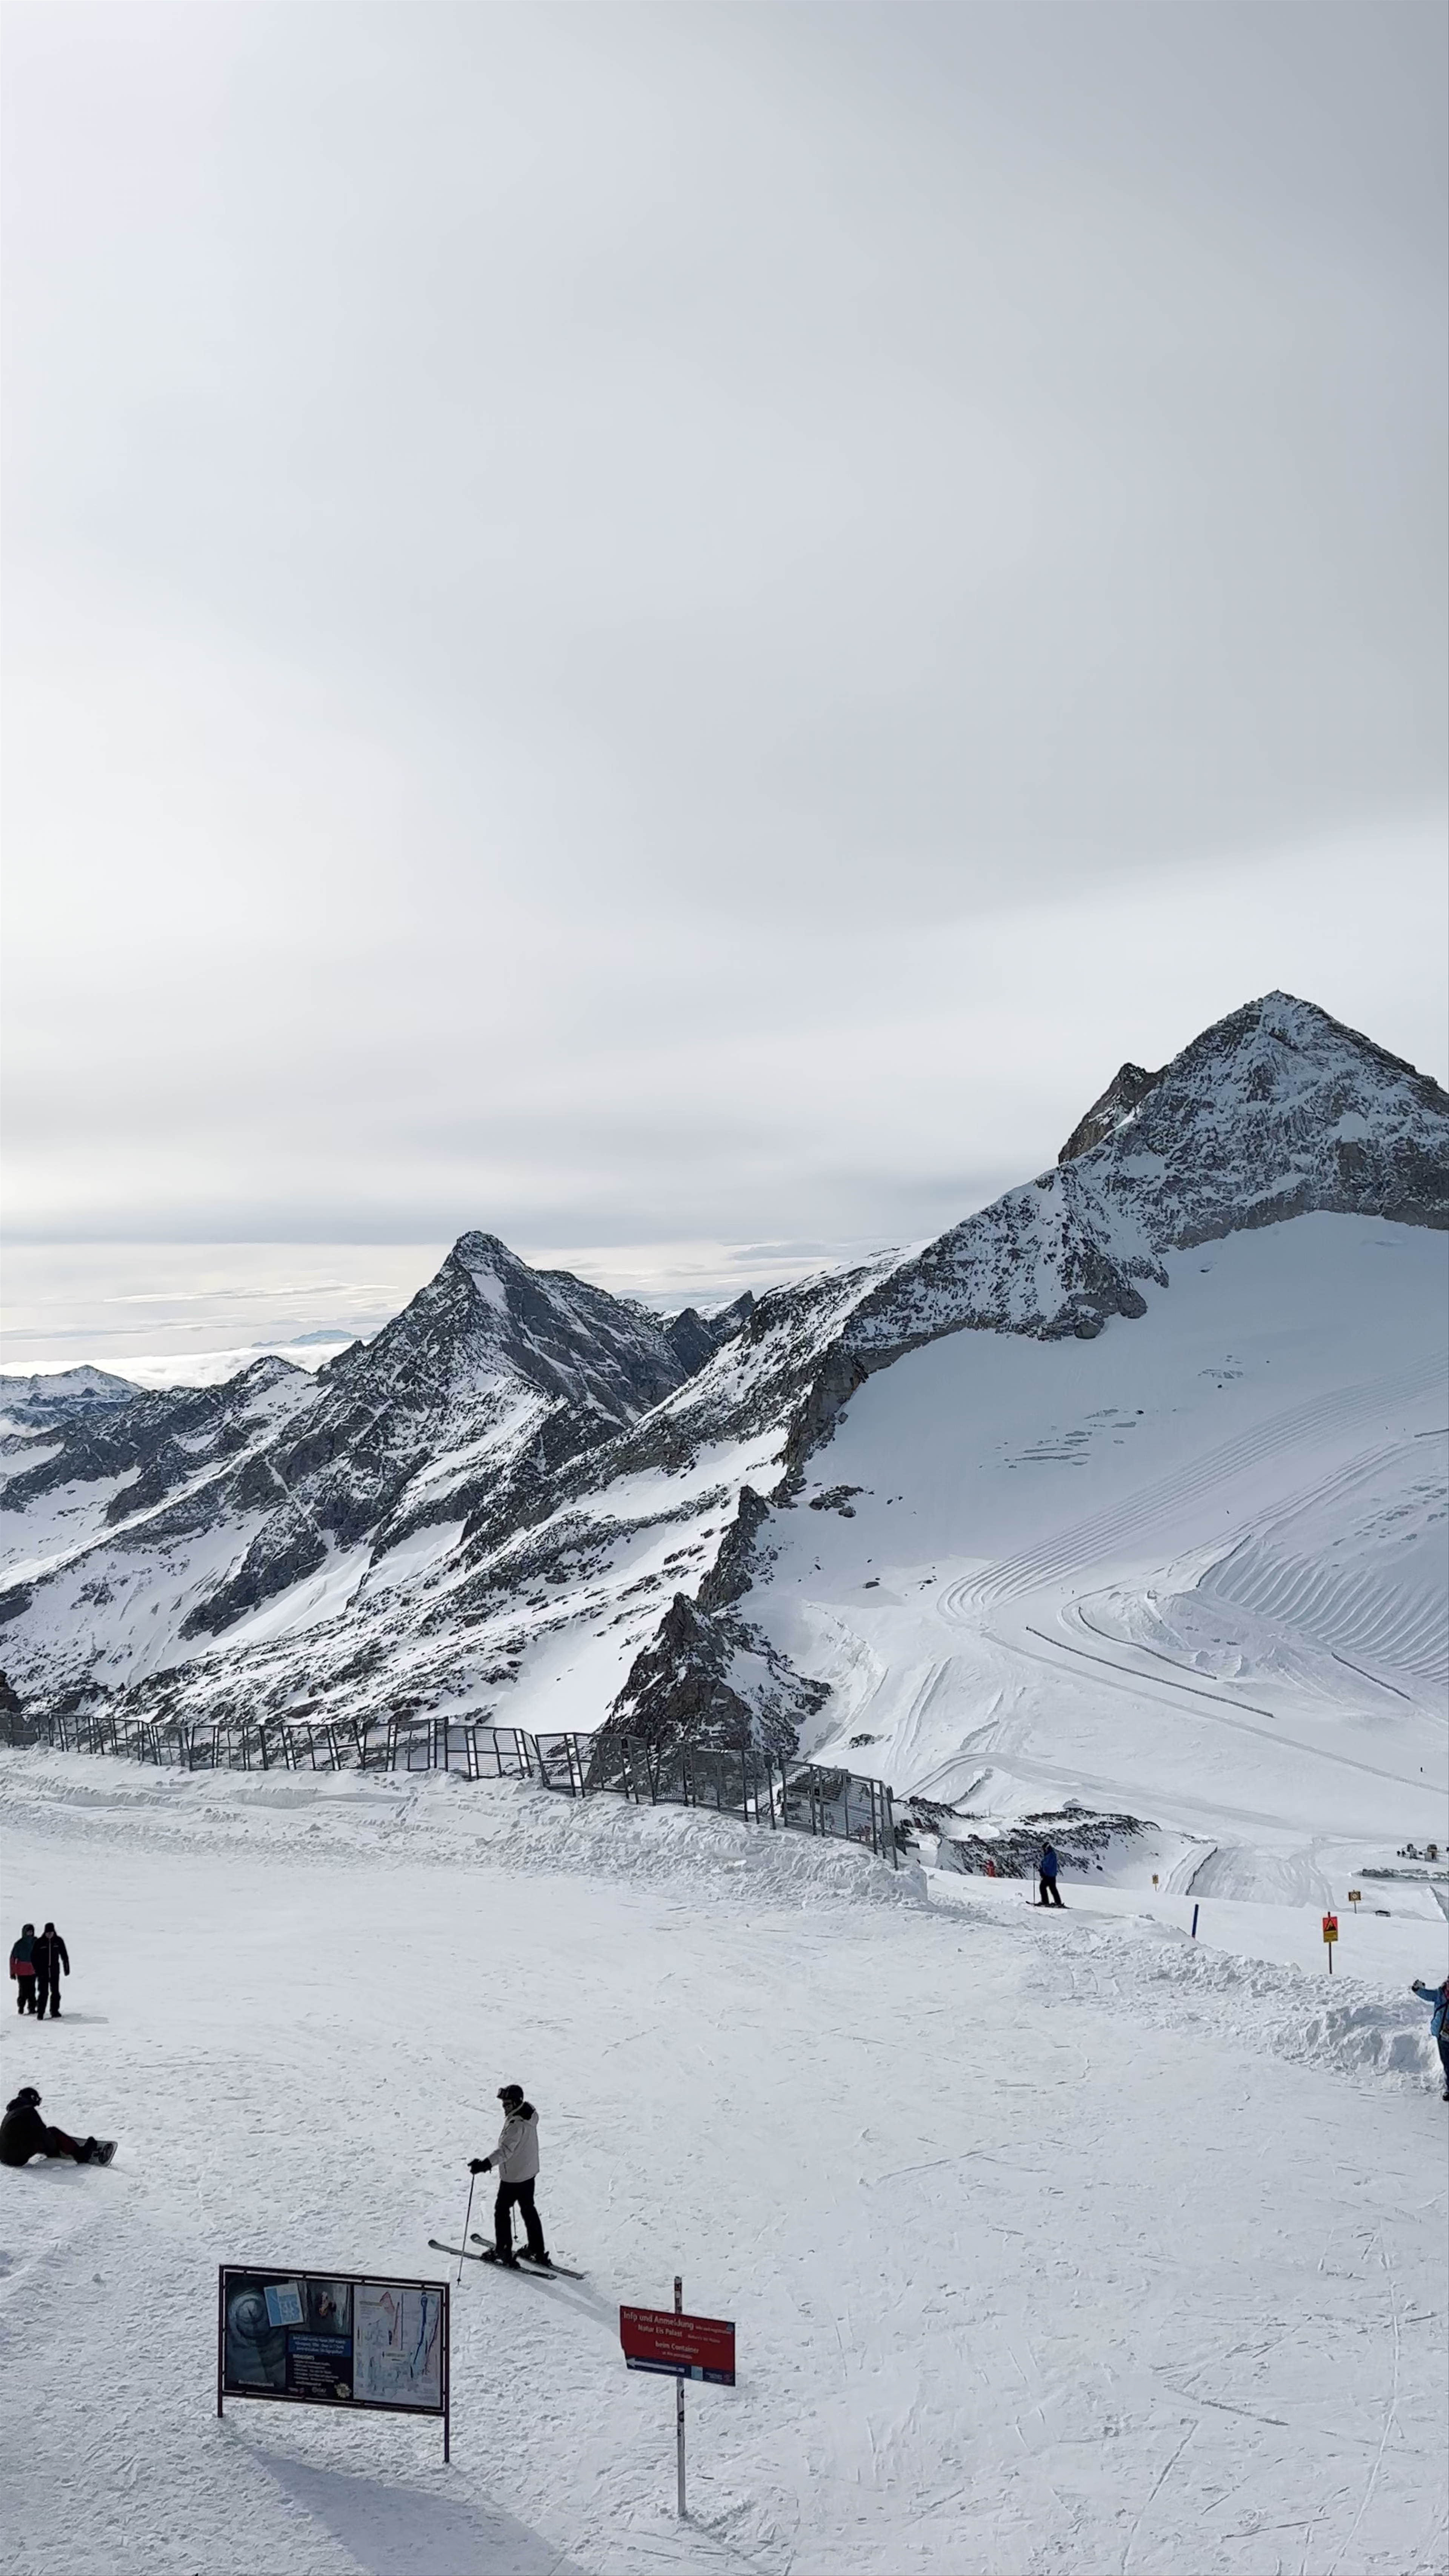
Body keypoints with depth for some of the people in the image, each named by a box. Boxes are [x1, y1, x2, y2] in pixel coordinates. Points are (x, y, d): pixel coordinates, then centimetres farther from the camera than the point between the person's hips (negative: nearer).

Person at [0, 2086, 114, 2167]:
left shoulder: (11, 2112, 22)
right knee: (53, 2133, 2)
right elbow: (41, 2132, -9)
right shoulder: (29, 2111, -7)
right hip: (19, 2157, -9)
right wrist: (52, 2144, 10)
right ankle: (81, 2155, 7)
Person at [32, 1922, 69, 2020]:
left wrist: (67, 1968, 7)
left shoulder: (58, 1941, 0)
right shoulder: (39, 1942, -6)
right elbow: (34, 1956, -1)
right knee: (43, 1993, -5)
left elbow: (64, 1955, 8)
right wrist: (37, 1969, -7)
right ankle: (40, 2013, 1)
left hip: (55, 1971, 2)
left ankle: (55, 2011, 14)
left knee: (55, 1992, 4)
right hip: (43, 1972, -2)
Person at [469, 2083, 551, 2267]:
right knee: (529, 2210, 20)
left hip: (513, 2176, -9)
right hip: (530, 2172, 9)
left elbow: (505, 2150, -40)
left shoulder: (516, 2124, -29)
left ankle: (503, 2252, 16)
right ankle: (538, 2252, 26)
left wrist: (486, 2164, -51)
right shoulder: (529, 2113, 0)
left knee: (502, 2210, 8)